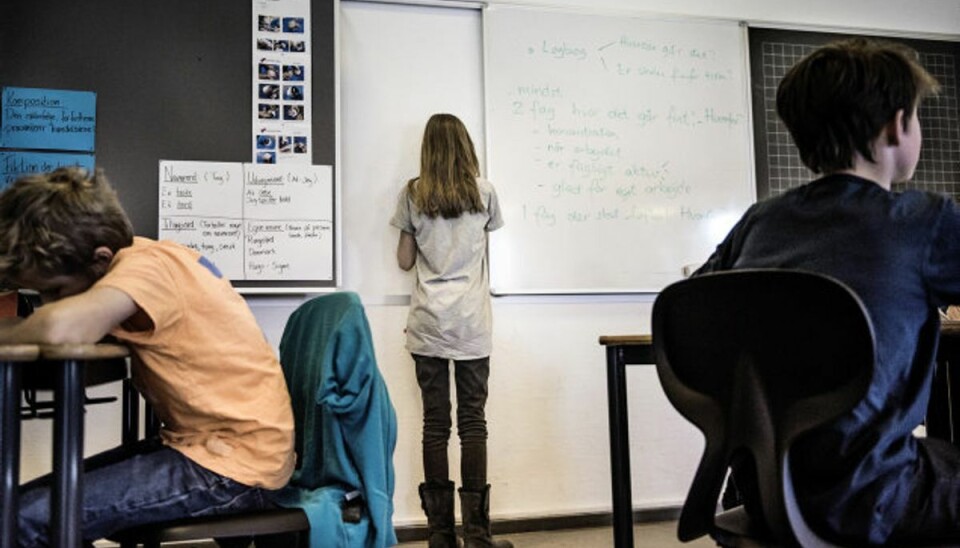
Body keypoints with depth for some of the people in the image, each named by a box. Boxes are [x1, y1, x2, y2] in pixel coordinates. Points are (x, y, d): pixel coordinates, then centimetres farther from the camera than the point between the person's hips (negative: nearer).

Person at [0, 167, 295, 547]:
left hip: (233, 467, -9)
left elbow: (60, 327, -34)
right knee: (32, 499, 12)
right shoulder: (151, 259, 7)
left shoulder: (147, 266, -18)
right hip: (216, 444, 9)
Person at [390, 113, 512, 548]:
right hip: (472, 323, 0)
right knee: (472, 421, 3)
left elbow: (405, 261, 6)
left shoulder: (413, 194, 3)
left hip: (428, 323, 0)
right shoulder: (483, 191, 3)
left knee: (435, 423, 4)